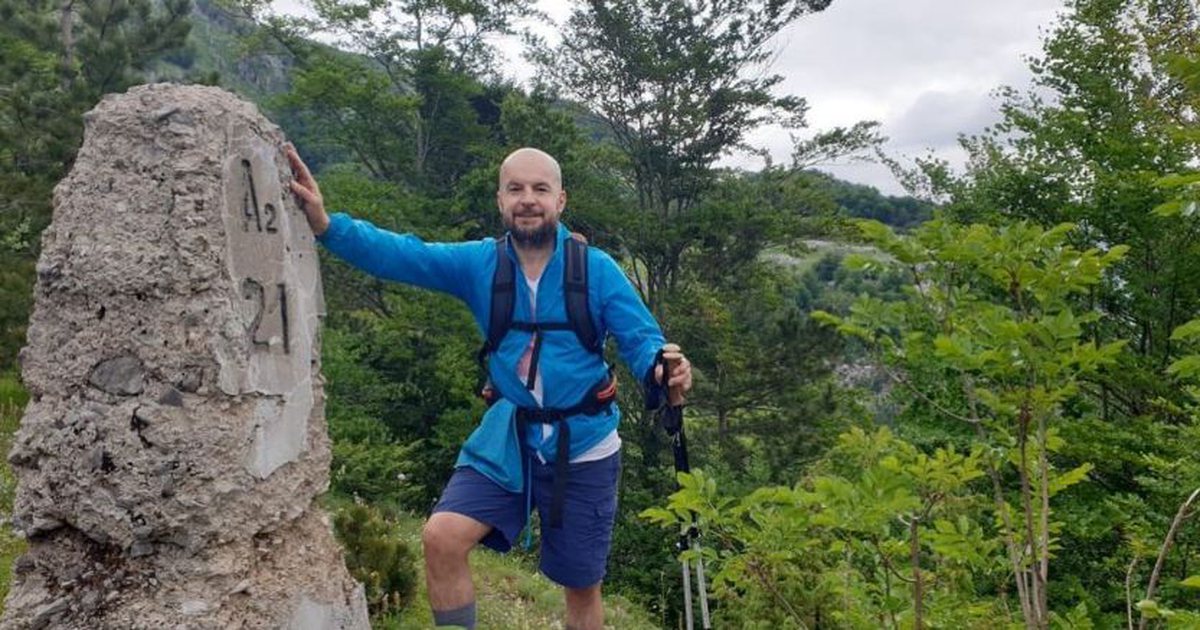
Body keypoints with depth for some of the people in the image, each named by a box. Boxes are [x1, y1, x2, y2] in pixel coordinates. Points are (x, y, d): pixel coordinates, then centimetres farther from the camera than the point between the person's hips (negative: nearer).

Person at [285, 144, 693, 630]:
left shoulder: (596, 269, -11)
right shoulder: (478, 263, -6)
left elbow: (642, 340, -12)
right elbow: (398, 255, -16)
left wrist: (664, 372, -35)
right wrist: (325, 224, -31)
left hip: (583, 447, -1)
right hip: (505, 441, 2)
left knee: (582, 589, 12)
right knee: (441, 537, -16)